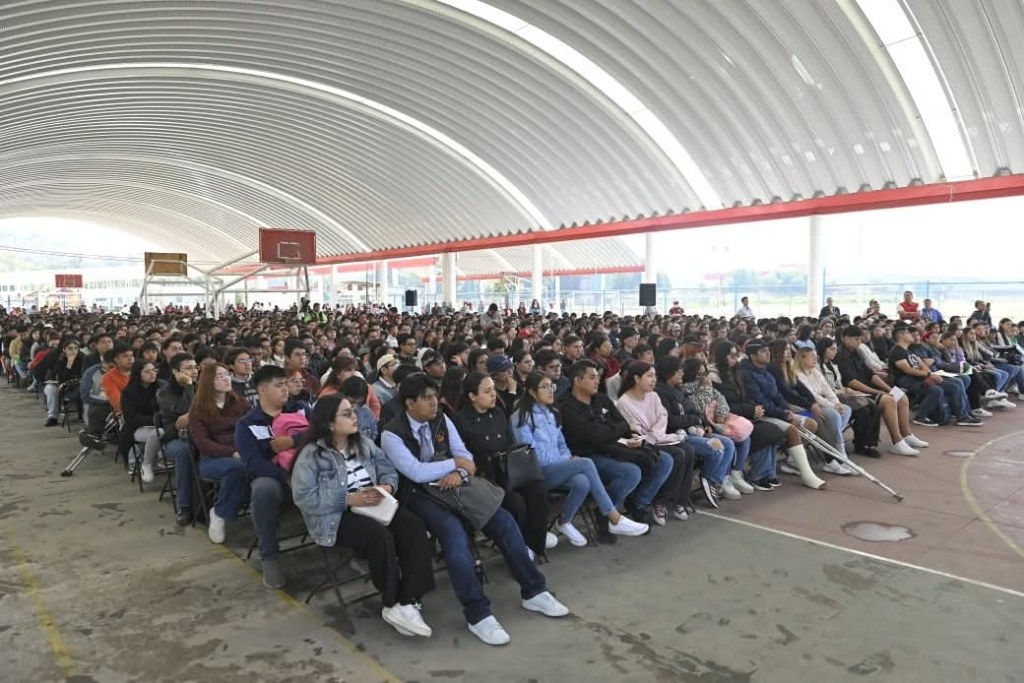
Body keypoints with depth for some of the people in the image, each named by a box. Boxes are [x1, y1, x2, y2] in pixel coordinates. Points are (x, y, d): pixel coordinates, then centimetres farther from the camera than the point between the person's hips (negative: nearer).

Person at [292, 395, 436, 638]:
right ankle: (392, 605, -14)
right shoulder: (311, 454, -8)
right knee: (380, 536, -34)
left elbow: (389, 471, 12)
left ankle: (408, 602, -24)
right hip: (336, 517, -5)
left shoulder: (364, 443, 11)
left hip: (374, 507, 6)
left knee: (414, 526, -23)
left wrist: (387, 487, -13)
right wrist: (349, 500, -21)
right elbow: (304, 497, -16)